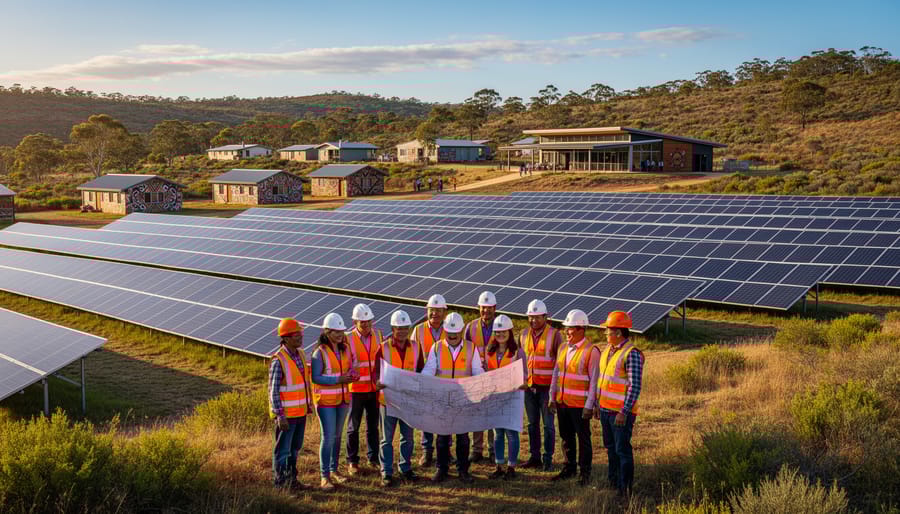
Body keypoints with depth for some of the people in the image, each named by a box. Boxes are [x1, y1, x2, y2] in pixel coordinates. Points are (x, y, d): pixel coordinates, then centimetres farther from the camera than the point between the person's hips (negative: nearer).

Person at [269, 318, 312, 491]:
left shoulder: (300, 354, 4)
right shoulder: (278, 360, -19)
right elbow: (273, 391, -17)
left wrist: (308, 404, 16)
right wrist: (280, 416, -19)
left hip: (301, 412, 7)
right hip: (286, 414, -7)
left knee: (295, 448, 18)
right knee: (283, 449, 5)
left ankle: (291, 479, 31)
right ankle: (281, 483, 18)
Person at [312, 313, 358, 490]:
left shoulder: (345, 348, 5)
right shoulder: (320, 352, -14)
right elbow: (315, 377, -16)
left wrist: (352, 375, -8)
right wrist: (338, 379, -24)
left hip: (343, 398, 6)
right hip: (325, 400, -6)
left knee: (337, 435, 15)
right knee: (328, 437, -6)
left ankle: (334, 470, 28)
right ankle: (325, 476, 3)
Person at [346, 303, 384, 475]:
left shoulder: (377, 334, 0)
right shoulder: (348, 339, -10)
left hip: (375, 388, 3)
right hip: (356, 389, -3)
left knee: (373, 425, 13)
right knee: (353, 427, 7)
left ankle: (373, 457, 26)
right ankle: (352, 461, 20)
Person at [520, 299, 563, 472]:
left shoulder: (554, 335, -7)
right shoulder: (524, 334, 8)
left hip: (547, 386, -5)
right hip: (529, 386, 5)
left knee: (548, 424, 1)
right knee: (532, 423, 11)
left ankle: (548, 459, 8)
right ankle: (535, 457, 19)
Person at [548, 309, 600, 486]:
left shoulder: (591, 351, -12)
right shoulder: (563, 348, 9)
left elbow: (593, 381, -13)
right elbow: (556, 374, 13)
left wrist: (589, 406, -15)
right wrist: (552, 397, 10)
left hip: (580, 405, -6)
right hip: (562, 402, 6)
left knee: (583, 438, 5)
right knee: (566, 437, 16)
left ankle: (585, 473, 17)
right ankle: (569, 468, 29)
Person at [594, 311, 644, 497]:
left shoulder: (632, 354, -18)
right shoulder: (608, 349, 9)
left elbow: (635, 386, -21)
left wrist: (624, 412, -23)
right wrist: (597, 403, 18)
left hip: (621, 412, -8)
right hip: (605, 408, 8)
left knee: (622, 450, -1)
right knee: (610, 448, 18)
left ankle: (625, 488, 8)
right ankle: (612, 481, 32)